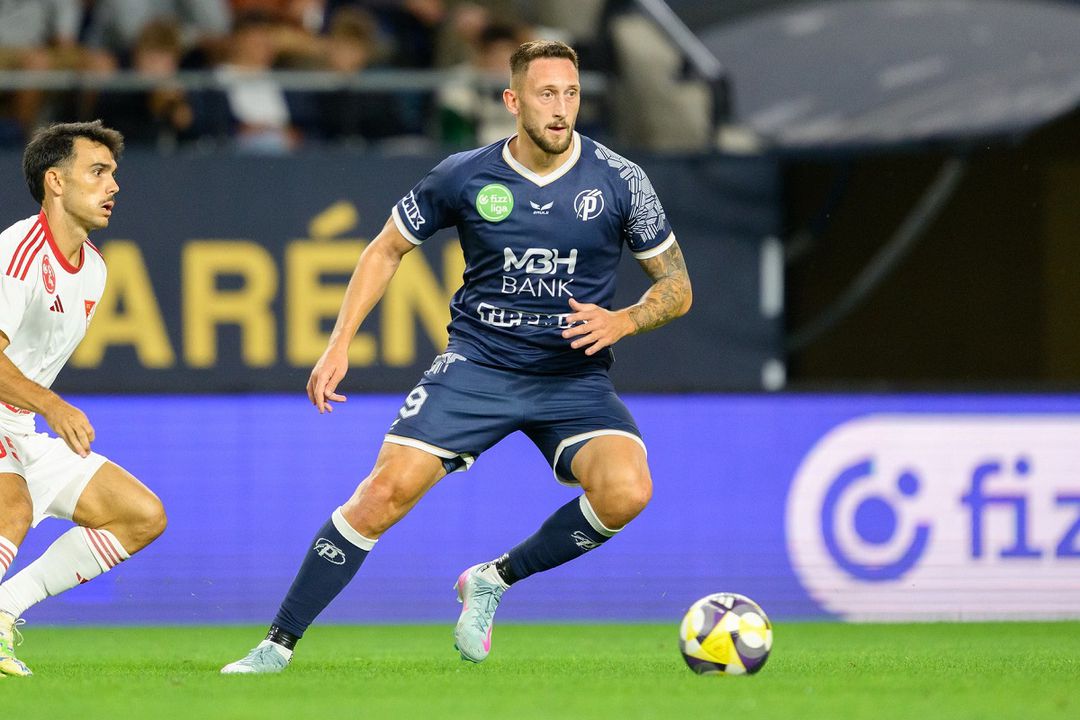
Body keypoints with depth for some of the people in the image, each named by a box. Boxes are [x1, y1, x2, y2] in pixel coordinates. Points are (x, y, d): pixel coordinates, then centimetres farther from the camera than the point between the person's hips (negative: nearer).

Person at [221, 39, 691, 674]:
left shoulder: (619, 181, -5)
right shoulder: (465, 176, -4)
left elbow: (677, 287, 4)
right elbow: (387, 250, 11)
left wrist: (623, 321, -16)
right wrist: (340, 343, 2)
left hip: (574, 377, 0)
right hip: (477, 364, 0)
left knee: (627, 490, -27)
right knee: (387, 490, -17)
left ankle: (493, 579, -2)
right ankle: (278, 645, -4)